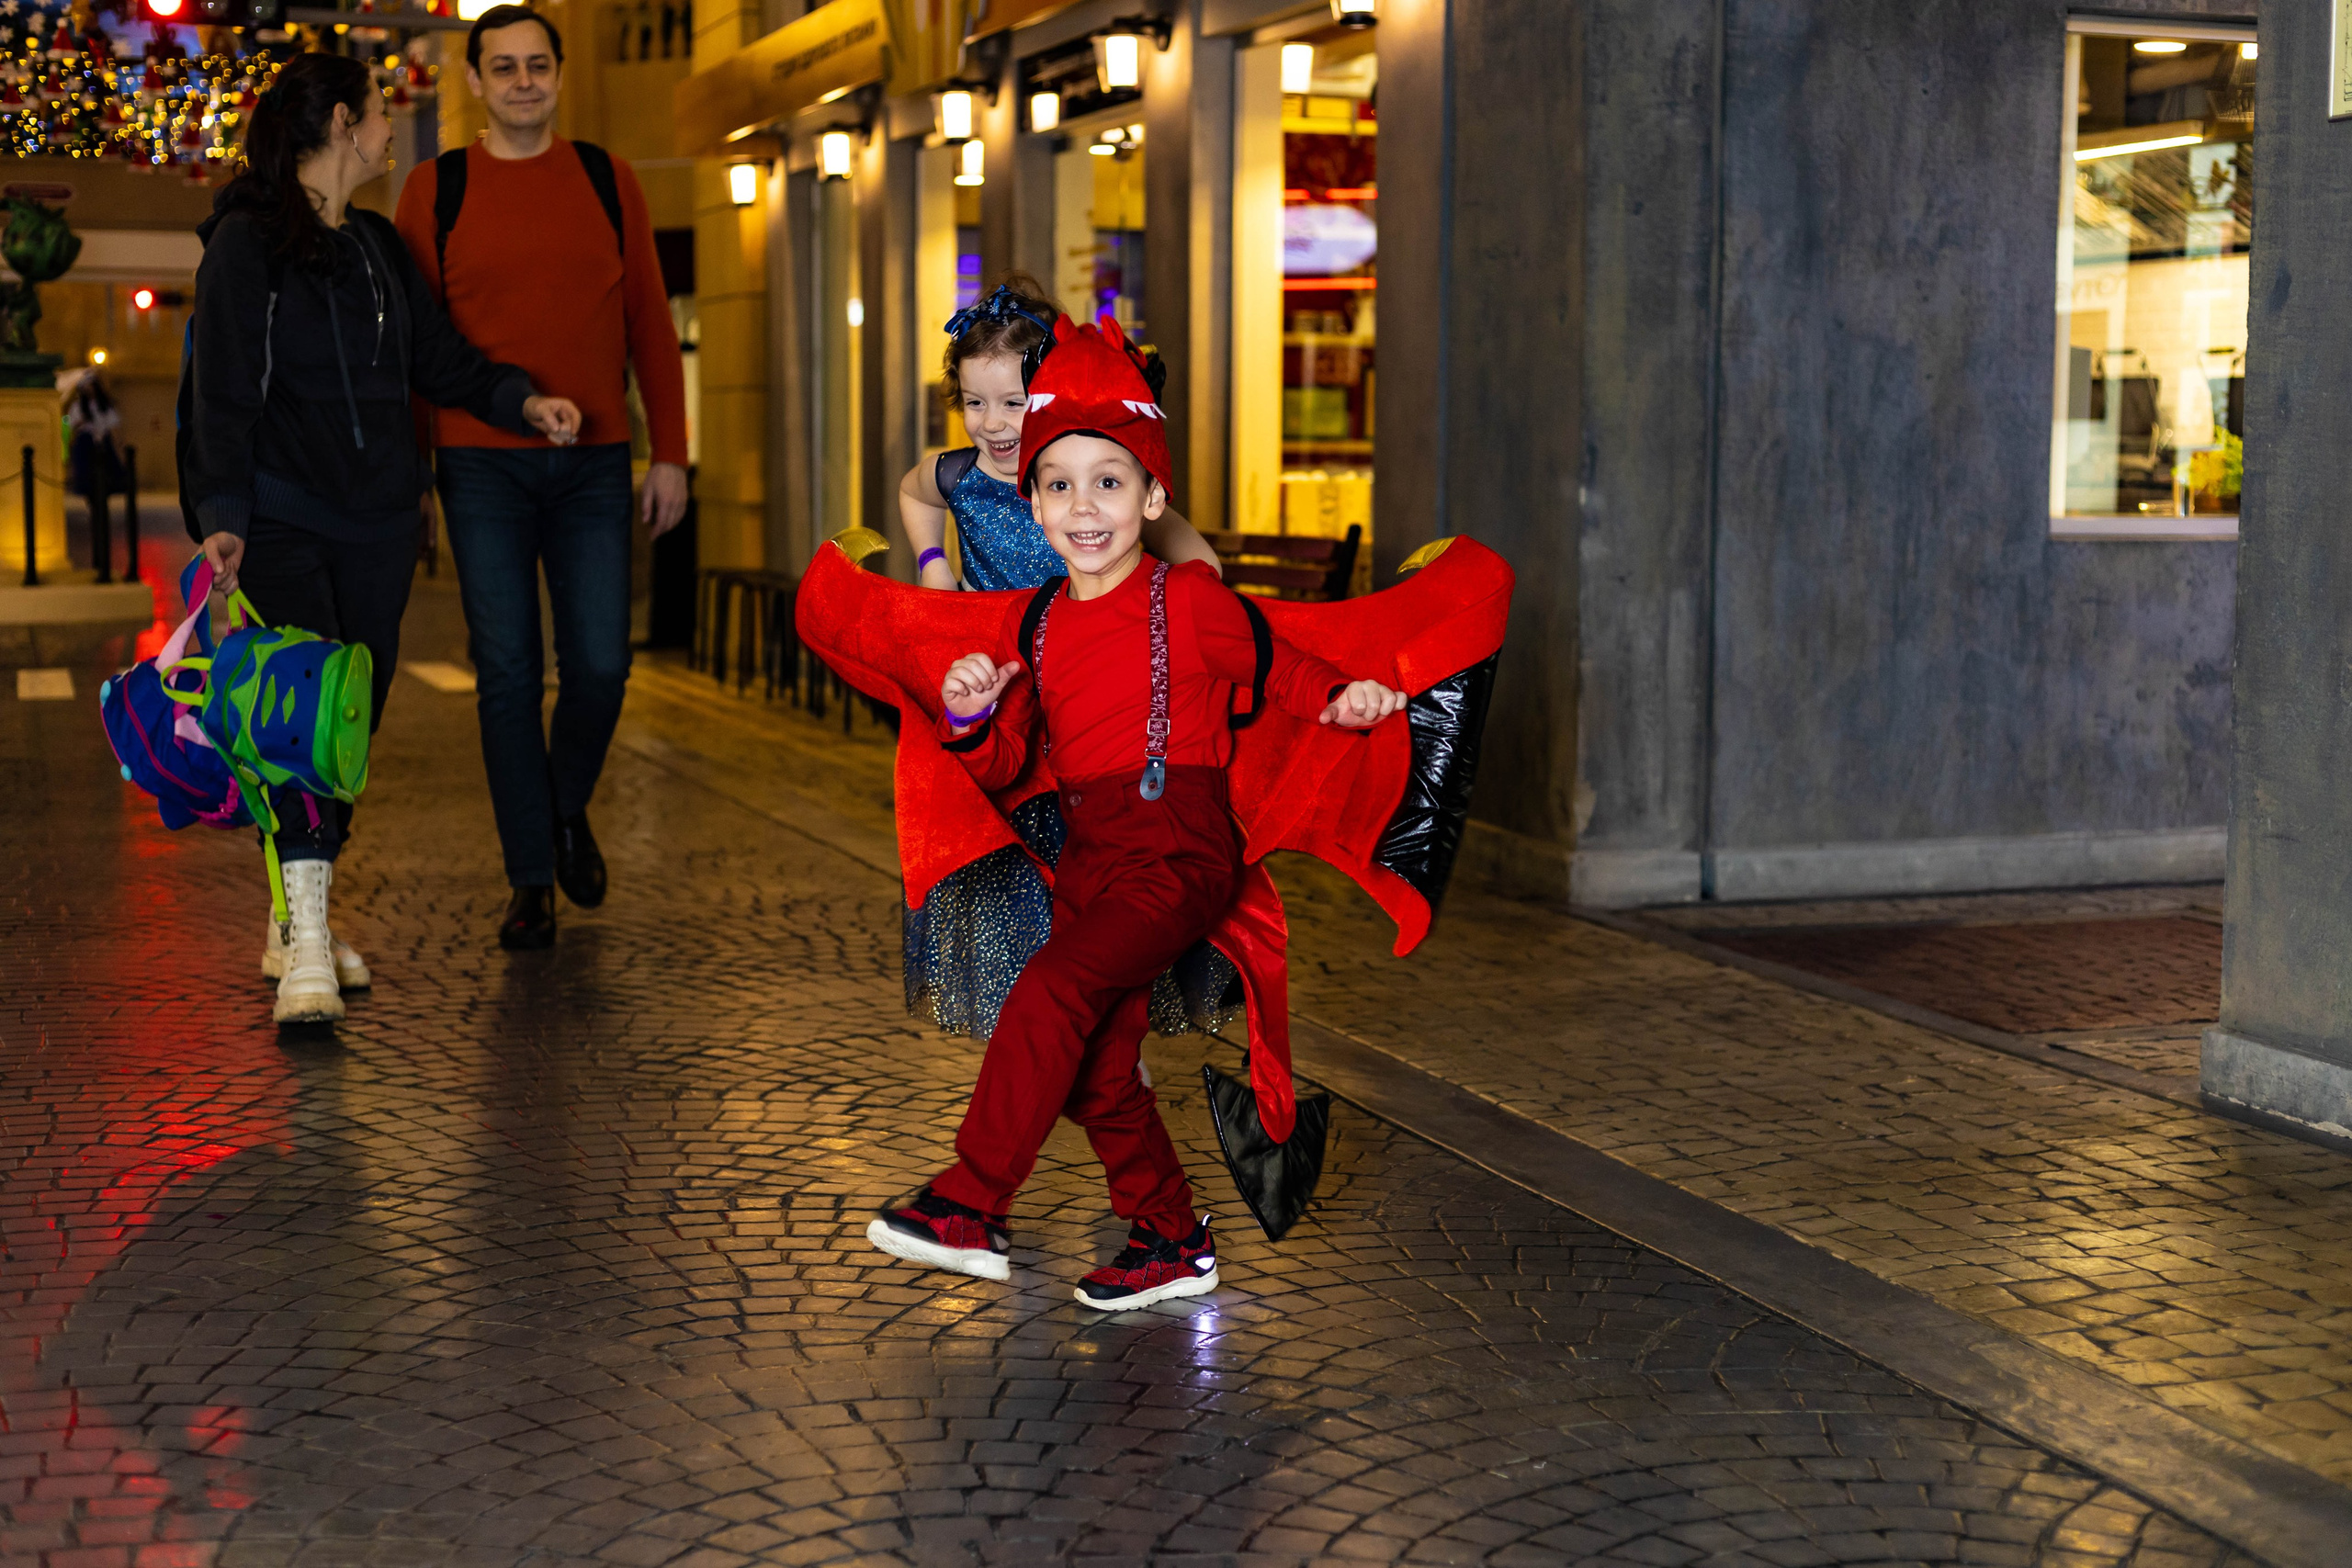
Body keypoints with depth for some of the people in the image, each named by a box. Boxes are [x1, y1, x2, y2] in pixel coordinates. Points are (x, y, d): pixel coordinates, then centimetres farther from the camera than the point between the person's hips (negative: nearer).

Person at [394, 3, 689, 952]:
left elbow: (650, 327, 8)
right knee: (508, 675, -1)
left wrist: (670, 453, 2)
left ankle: (567, 806, 27)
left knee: (599, 666, -3)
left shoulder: (607, 181, 7)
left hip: (593, 464, 1)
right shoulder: (435, 192, 3)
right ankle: (531, 880, 9)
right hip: (482, 468, -1)